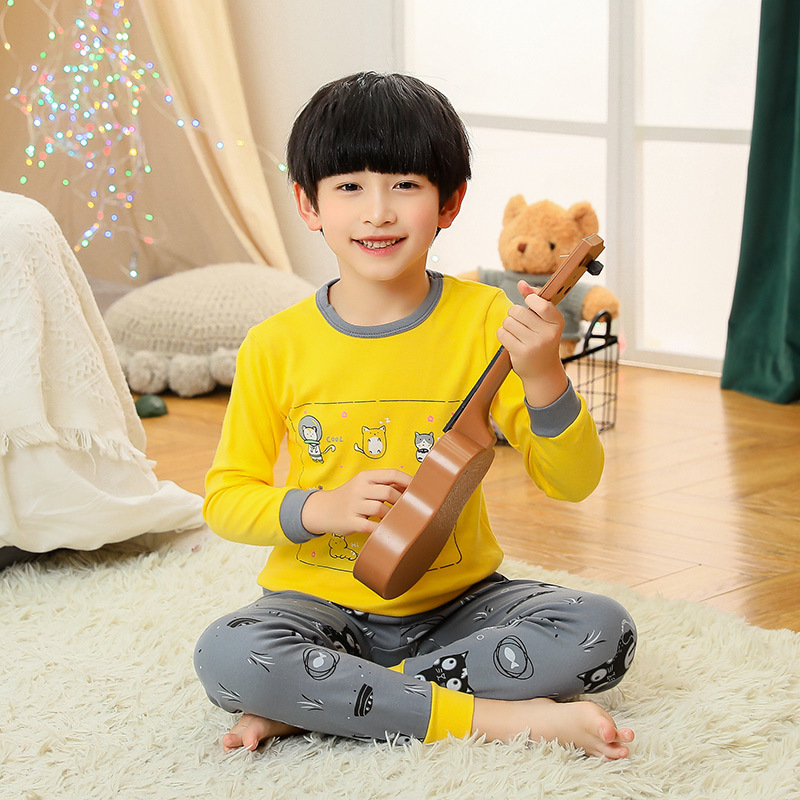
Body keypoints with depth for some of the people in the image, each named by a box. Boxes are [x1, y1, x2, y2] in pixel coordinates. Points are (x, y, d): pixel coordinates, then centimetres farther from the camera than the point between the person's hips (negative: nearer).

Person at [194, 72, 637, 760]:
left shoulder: (484, 322, -6)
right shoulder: (276, 347, -6)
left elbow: (573, 481, -7)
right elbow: (226, 498, 2)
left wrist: (543, 378, -25)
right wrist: (321, 509, -17)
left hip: (456, 603, 2)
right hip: (322, 605, -1)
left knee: (602, 631, -23)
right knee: (227, 656, -32)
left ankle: (310, 707, -20)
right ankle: (497, 715, -24)